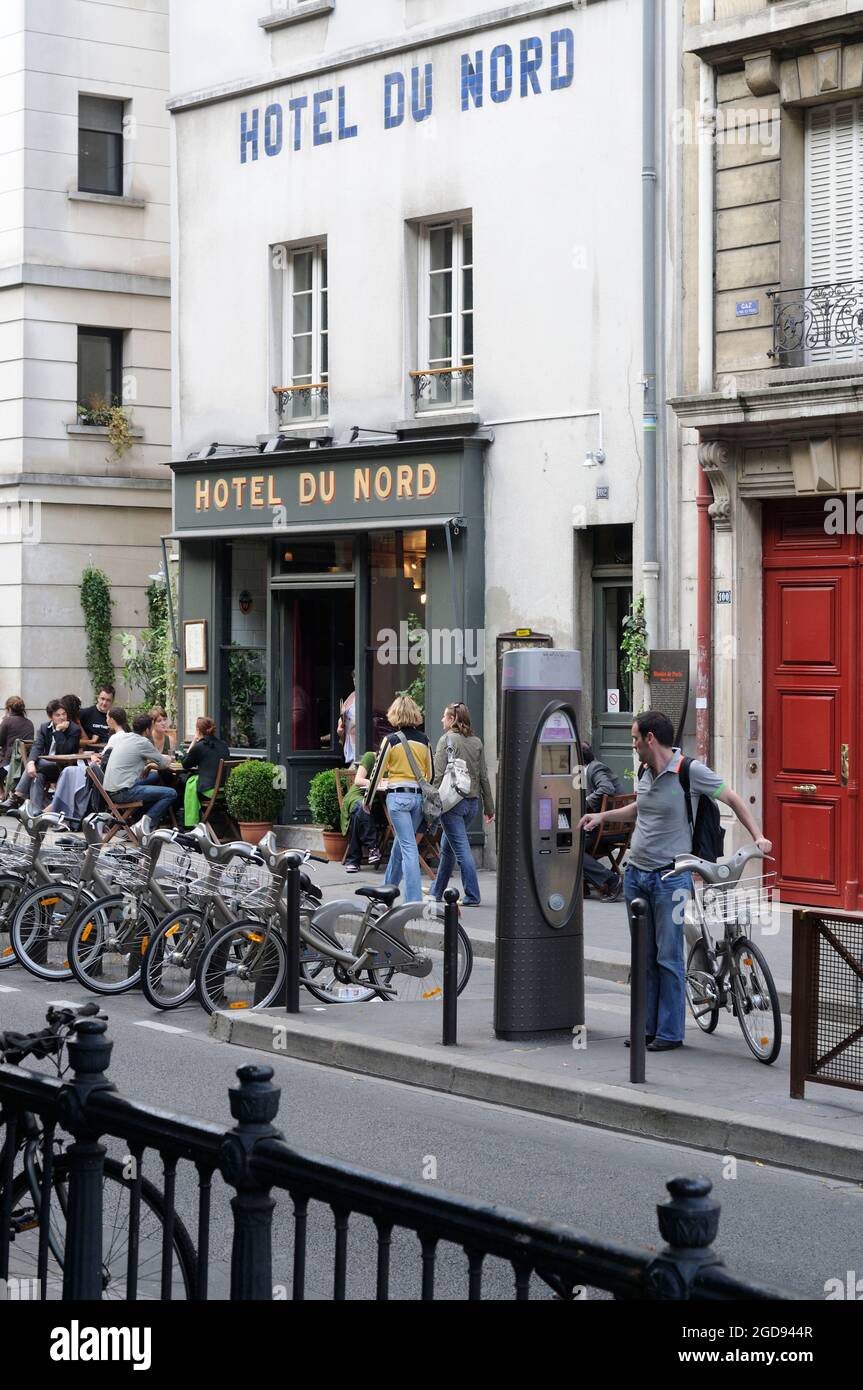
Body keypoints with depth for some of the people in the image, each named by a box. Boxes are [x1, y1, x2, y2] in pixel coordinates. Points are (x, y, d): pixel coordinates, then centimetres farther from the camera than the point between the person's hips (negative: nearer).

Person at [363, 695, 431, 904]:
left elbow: (378, 771, -3)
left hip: (398, 796, -5)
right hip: (419, 797, 5)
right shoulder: (424, 741, 7)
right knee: (401, 844, 19)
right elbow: (430, 773, 14)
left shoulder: (391, 740, -7)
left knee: (408, 848, -8)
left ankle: (414, 901, -13)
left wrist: (368, 799, 8)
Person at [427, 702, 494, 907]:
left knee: (461, 849, -5)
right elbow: (484, 777, 9)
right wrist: (489, 807, 13)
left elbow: (440, 776, -13)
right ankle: (436, 891, 29)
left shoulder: (447, 740, -8)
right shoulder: (477, 742, 9)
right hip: (472, 802, 7)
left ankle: (472, 897, -7)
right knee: (447, 847, 19)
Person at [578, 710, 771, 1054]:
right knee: (645, 957, 12)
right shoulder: (645, 773, 10)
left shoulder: (691, 771, -12)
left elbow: (733, 800, -6)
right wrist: (603, 815, 24)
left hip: (670, 877, -7)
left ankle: (670, 1032, 5)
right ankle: (647, 1026, 21)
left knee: (669, 957, -2)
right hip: (635, 874, 7)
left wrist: (758, 836, -14)